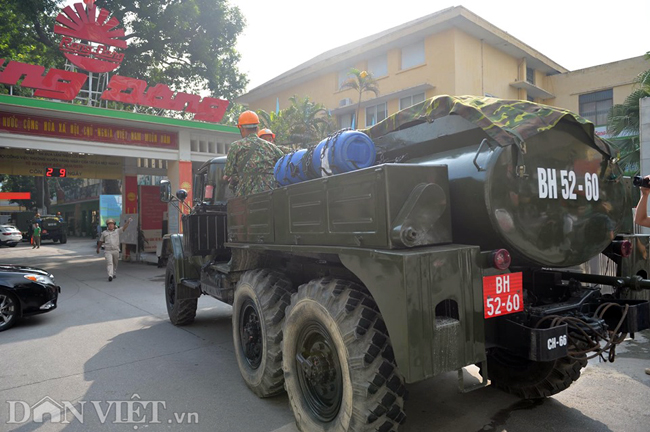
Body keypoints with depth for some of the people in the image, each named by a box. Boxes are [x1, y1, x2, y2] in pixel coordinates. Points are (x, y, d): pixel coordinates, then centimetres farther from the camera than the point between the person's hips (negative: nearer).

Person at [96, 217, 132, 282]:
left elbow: (124, 228, -8)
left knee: (115, 263, 15)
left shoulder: (117, 231, 5)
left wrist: (128, 221, -23)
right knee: (109, 263, -14)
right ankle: (110, 276, -22)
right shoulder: (104, 233, 7)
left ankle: (114, 274, 34)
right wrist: (98, 248, 24)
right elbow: (100, 241, 17)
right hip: (107, 251, -1)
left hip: (116, 250, 2)